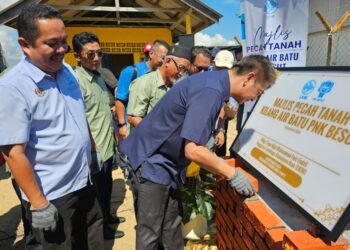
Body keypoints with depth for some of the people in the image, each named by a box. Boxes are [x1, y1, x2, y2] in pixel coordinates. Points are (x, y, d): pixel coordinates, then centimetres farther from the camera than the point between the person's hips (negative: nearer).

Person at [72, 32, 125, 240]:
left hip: (107, 146, 8)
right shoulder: (76, 81, -20)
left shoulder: (98, 76, 8)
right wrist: (93, 150, -22)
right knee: (98, 191, 11)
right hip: (95, 151, -8)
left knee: (107, 185, 24)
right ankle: (102, 228, 33)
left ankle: (107, 216, 45)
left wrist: (113, 135, 19)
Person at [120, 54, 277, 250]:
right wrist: (233, 174, -18)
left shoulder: (214, 82, 6)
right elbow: (193, 150, -29)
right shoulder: (211, 90, -26)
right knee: (151, 231, 9)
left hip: (164, 160, 10)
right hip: (153, 161, -9)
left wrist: (214, 162, 14)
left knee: (172, 222, 22)